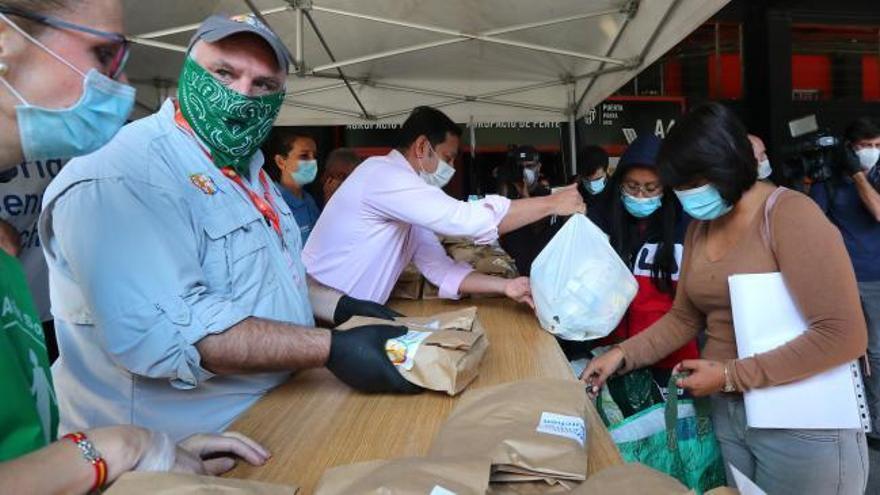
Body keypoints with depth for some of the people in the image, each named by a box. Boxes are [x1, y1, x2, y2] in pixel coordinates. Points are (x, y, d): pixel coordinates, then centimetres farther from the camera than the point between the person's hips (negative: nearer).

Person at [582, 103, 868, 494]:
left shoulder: (791, 215, -17)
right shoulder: (699, 228, 6)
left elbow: (843, 335, -22)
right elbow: (684, 318, 12)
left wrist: (731, 375, -20)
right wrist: (623, 355, -2)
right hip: (727, 411, 6)